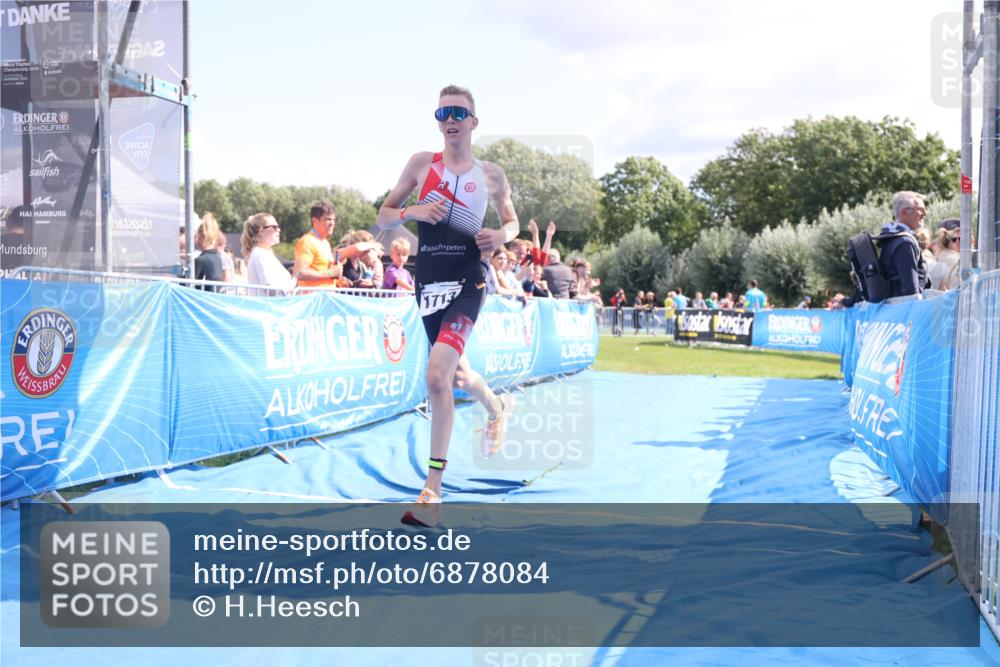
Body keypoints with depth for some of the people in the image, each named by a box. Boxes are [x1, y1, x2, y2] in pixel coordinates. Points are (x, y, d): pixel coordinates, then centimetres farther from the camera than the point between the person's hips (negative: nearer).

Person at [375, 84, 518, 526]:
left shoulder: (490, 174, 3)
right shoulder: (422, 164, 4)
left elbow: (511, 220, 18)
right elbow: (383, 217, 7)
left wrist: (503, 235, -5)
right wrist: (413, 211, -14)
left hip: (467, 282, -3)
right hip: (428, 283, 3)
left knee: (437, 375, -21)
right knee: (457, 376, 18)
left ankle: (432, 490, -14)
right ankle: (498, 407, 55)